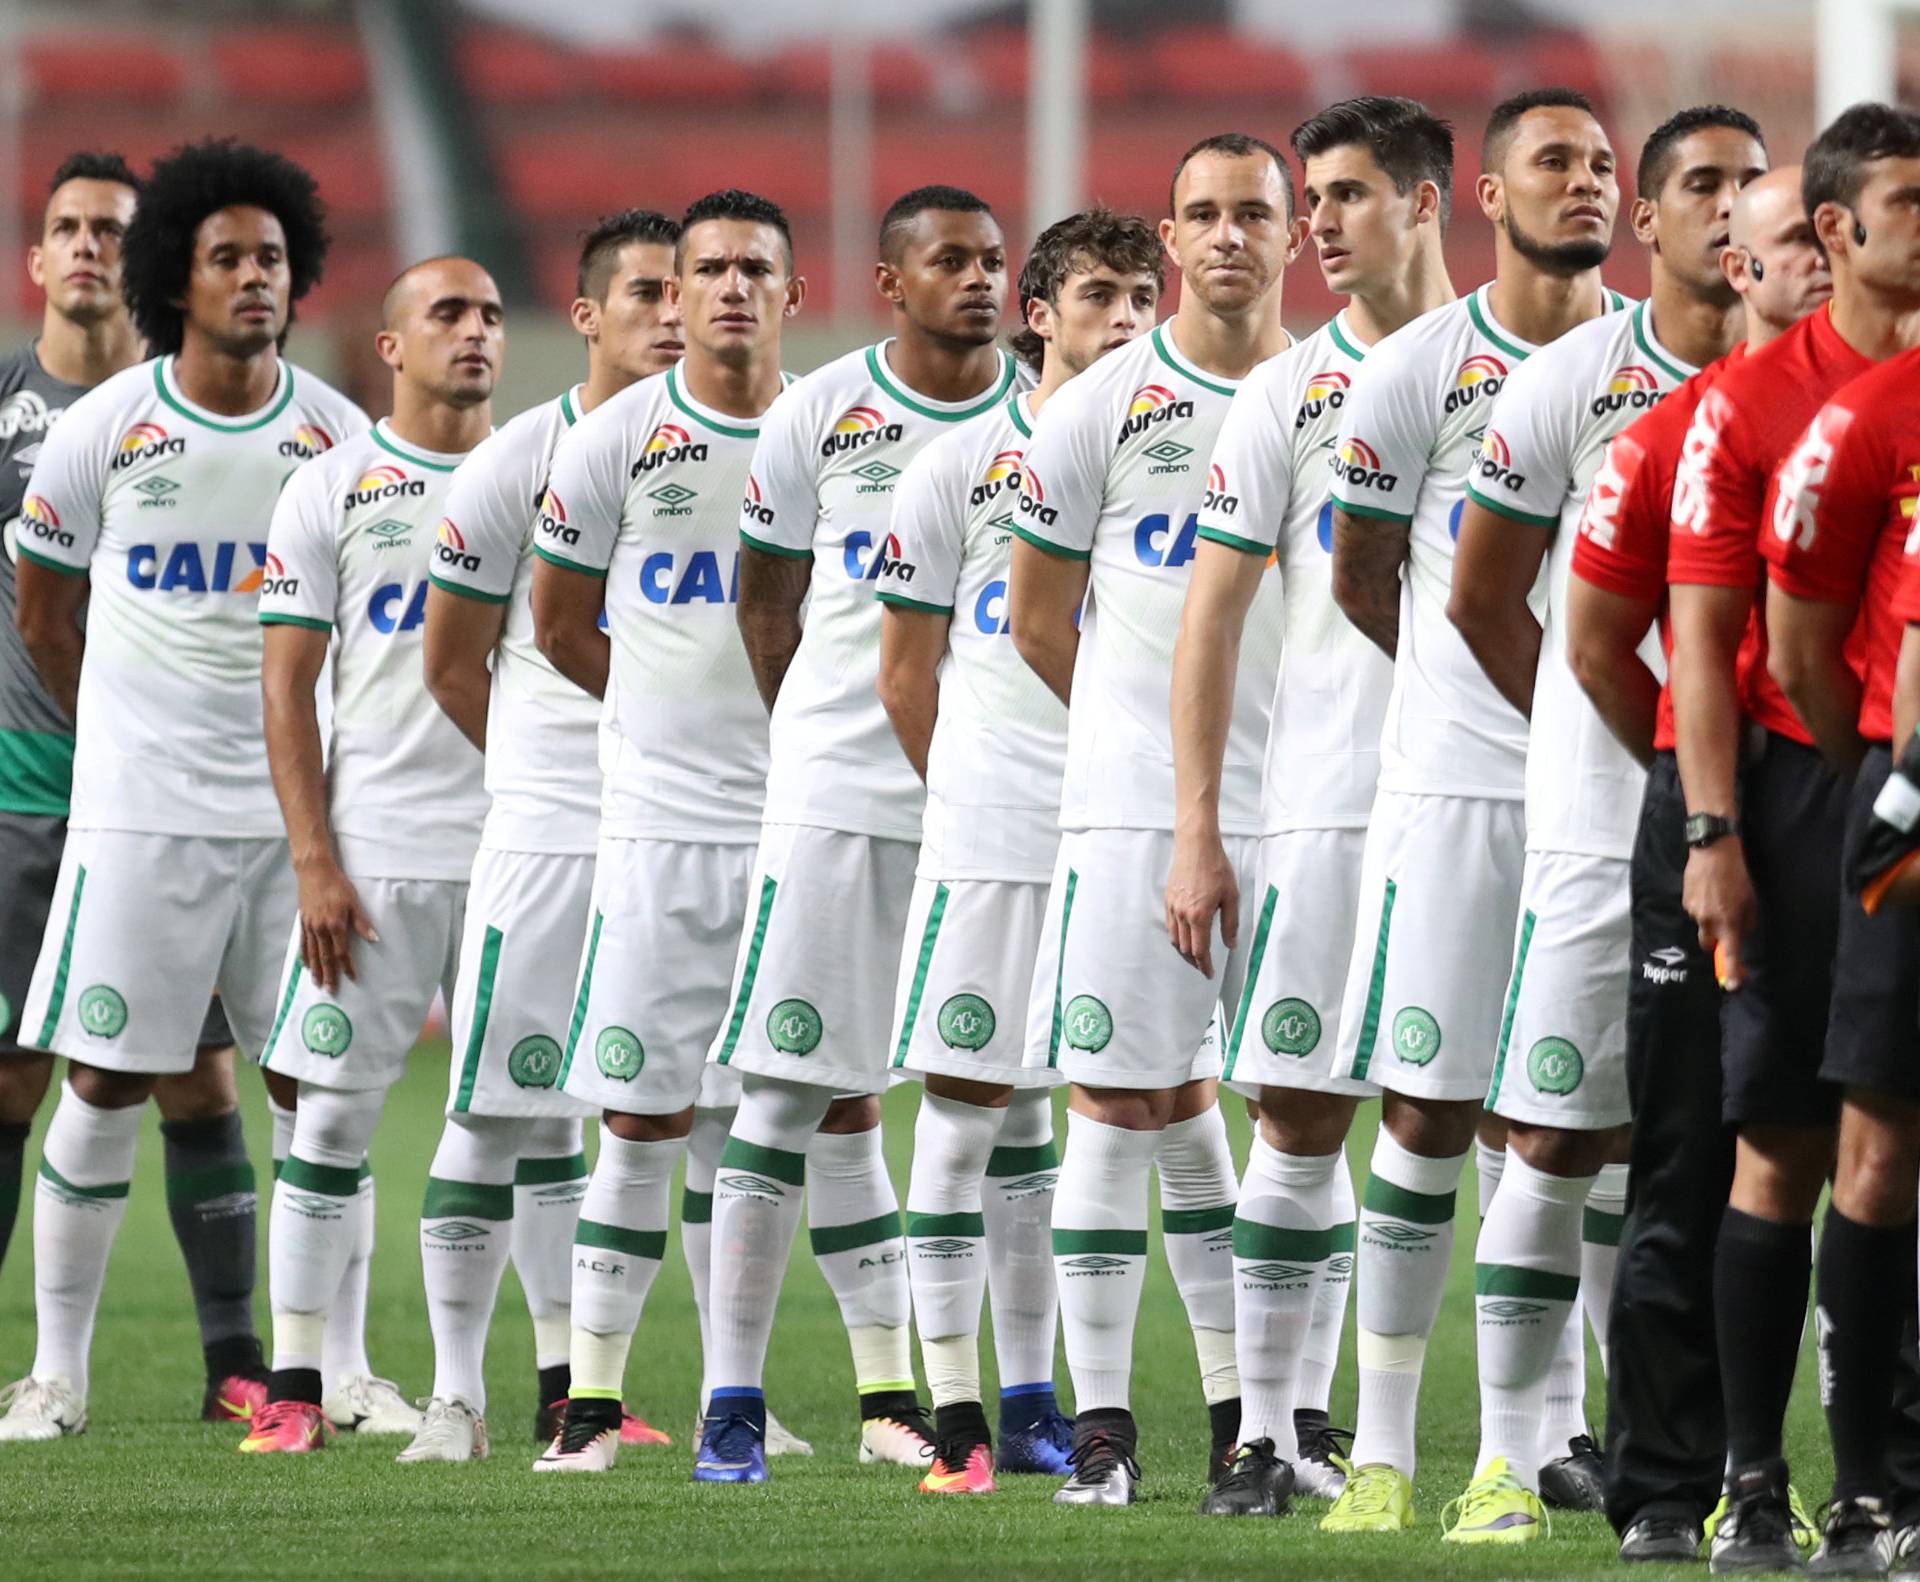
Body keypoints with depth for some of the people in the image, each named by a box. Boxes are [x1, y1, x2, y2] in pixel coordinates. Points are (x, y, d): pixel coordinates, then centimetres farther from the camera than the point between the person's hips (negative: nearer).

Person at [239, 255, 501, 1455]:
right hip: (373, 849, -2)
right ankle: (296, 1384, 3)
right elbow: (288, 689, 1)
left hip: (519, 848, 2)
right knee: (334, 1113, -2)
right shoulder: (334, 489, 3)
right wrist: (316, 862, -7)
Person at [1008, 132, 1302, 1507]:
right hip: (1133, 807, -1)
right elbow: (1039, 619, 11)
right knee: (1127, 1096, -3)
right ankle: (1102, 1415, 1)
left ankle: (1248, 1407, 11)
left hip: (1297, 803, 1)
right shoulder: (1099, 411, 2)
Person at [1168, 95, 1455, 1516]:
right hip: (1328, 803, 1)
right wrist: (1198, 832, 0)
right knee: (1301, 1118, -1)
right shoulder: (1287, 396, 7)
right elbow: (1213, 617, 6)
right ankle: (1277, 1429, 4)